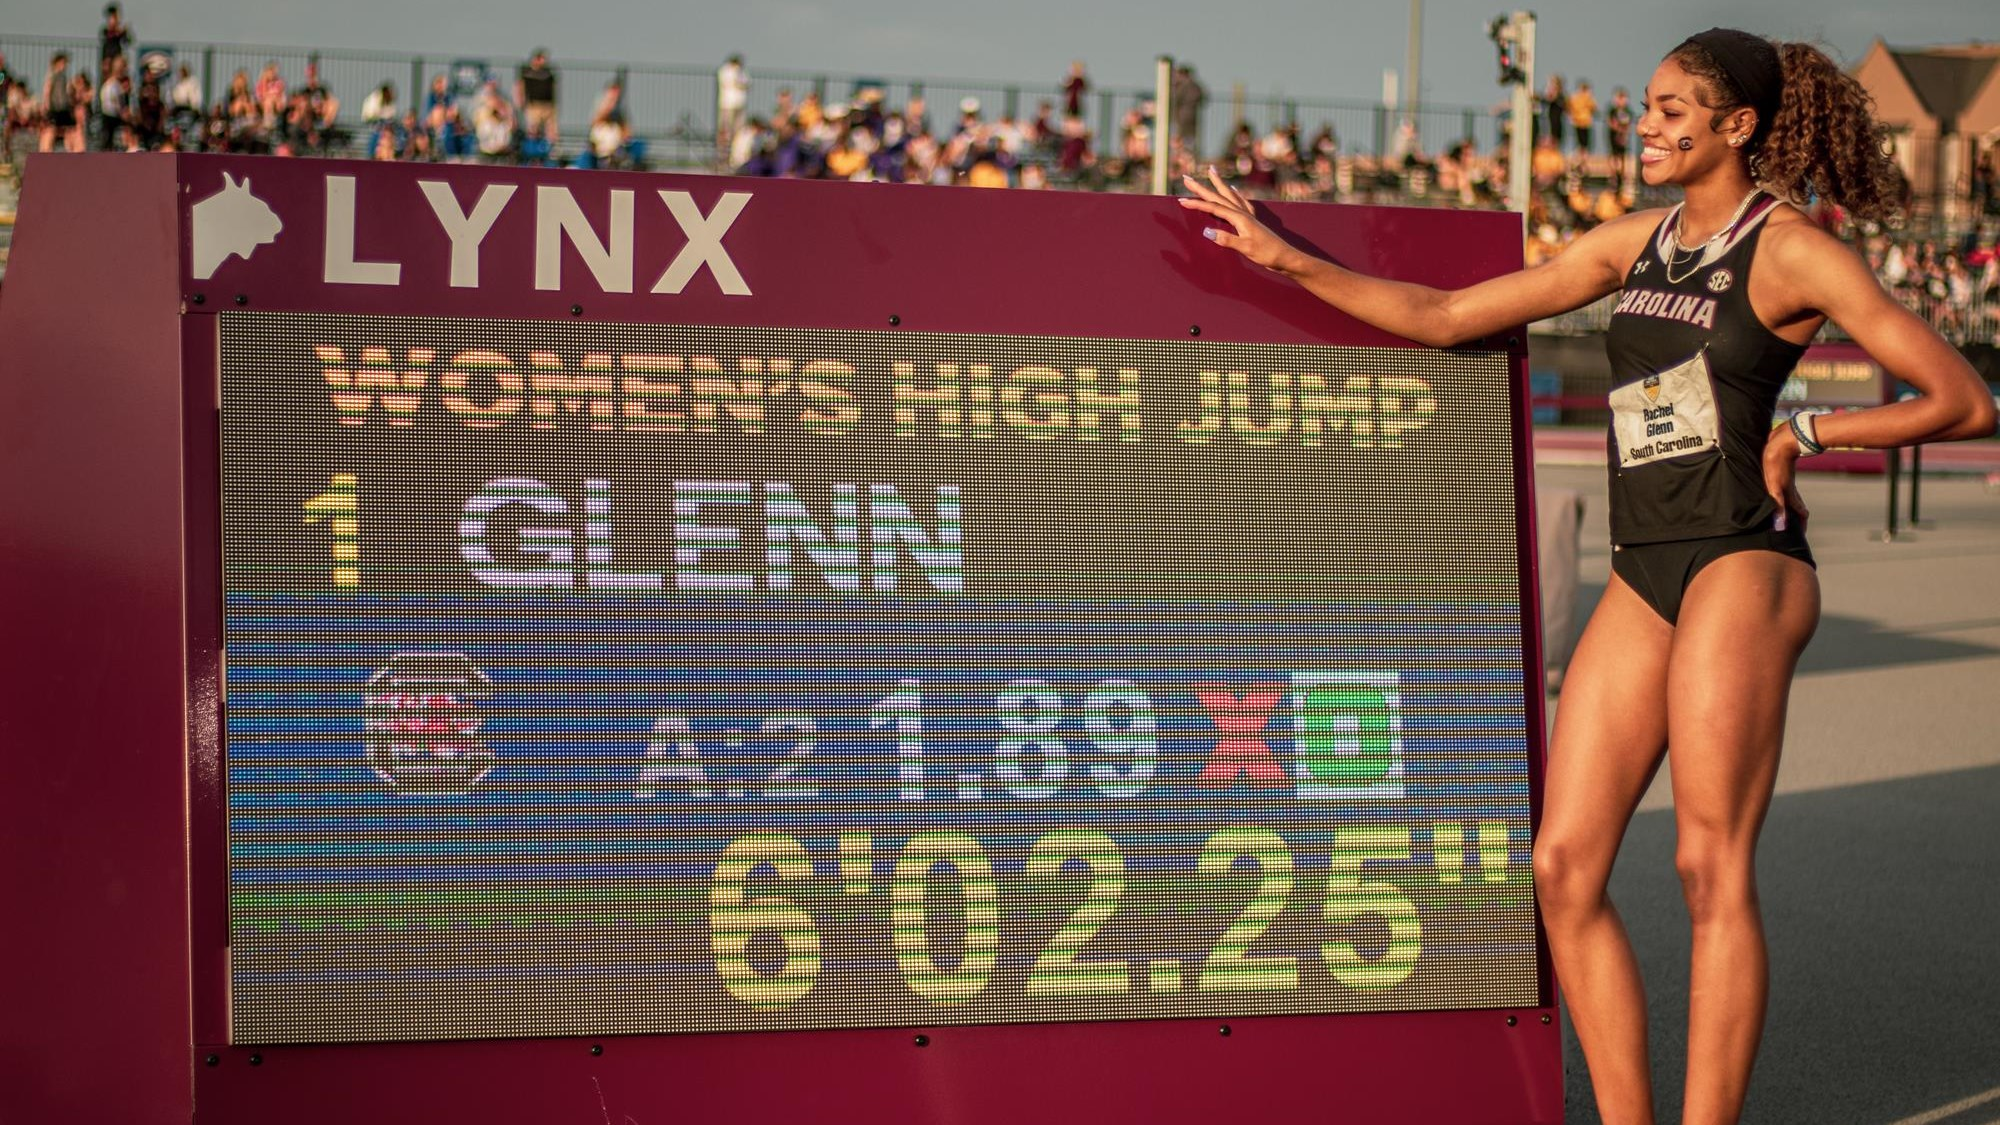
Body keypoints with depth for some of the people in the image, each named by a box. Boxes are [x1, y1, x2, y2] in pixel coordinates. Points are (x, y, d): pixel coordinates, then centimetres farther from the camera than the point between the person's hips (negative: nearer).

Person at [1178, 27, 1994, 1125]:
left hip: (1744, 566, -7)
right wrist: (1284, 257, 19)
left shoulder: (1792, 253, -2)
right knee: (1564, 867, -1)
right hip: (1643, 579, 7)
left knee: (1711, 865, -11)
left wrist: (1802, 433, -5)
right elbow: (1444, 318, 19)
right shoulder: (1634, 243, 16)